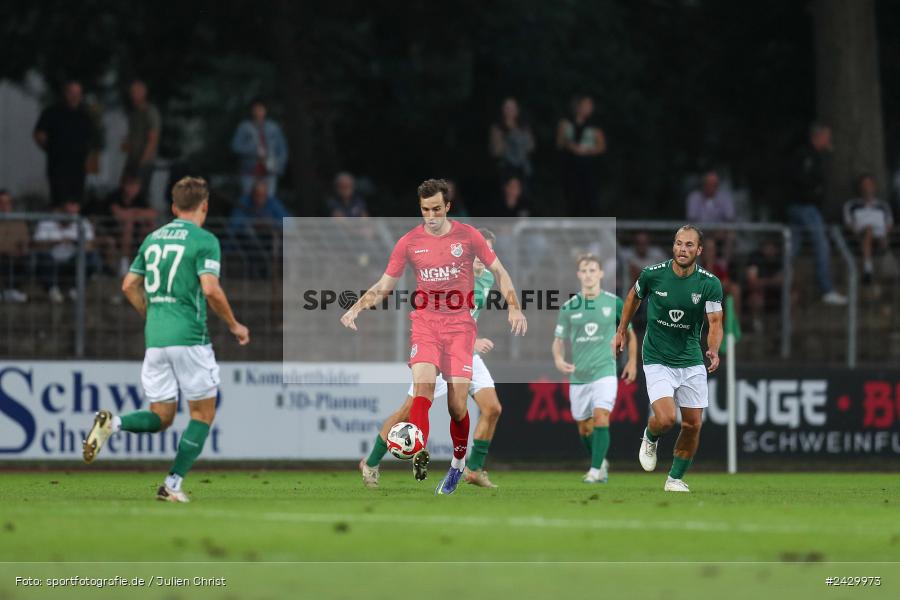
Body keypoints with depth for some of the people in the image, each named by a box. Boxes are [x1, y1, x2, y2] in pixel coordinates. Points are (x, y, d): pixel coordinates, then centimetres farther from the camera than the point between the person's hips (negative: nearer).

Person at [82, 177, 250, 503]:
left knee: (161, 417, 11)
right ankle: (173, 484, 0)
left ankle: (113, 423, -17)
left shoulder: (153, 238, 14)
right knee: (203, 414, 8)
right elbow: (210, 289, -17)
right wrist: (234, 325, -3)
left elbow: (129, 285, 15)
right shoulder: (204, 240, -6)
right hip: (189, 338, -6)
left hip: (155, 338, 6)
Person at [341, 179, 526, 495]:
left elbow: (499, 271, 9)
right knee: (422, 384, -25)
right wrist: (355, 308, -6)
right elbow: (384, 285, 9)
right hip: (425, 323, 1)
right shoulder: (409, 242, 4)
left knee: (457, 405, -5)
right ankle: (419, 453, -39)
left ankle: (459, 462, 17)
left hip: (459, 323, -1)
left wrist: (514, 308, -3)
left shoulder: (467, 235, 1)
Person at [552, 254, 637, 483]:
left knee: (601, 417, -21)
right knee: (584, 427, 10)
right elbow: (559, 340, 7)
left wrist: (632, 362, 11)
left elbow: (630, 333, 12)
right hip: (578, 375, 3)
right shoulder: (569, 307, 3)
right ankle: (601, 462, 34)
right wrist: (558, 358, -13)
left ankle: (596, 470, -20)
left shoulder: (613, 302, -1)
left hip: (605, 371, -3)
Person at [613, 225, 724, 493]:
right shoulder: (652, 274, -11)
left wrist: (714, 350, -36)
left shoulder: (710, 283, -12)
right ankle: (650, 438, 17)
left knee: (693, 425, 4)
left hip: (692, 362, 2)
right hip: (657, 360, -2)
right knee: (665, 419, -19)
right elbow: (634, 297, 10)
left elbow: (715, 323, -16)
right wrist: (621, 331, 16)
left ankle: (675, 479, 24)